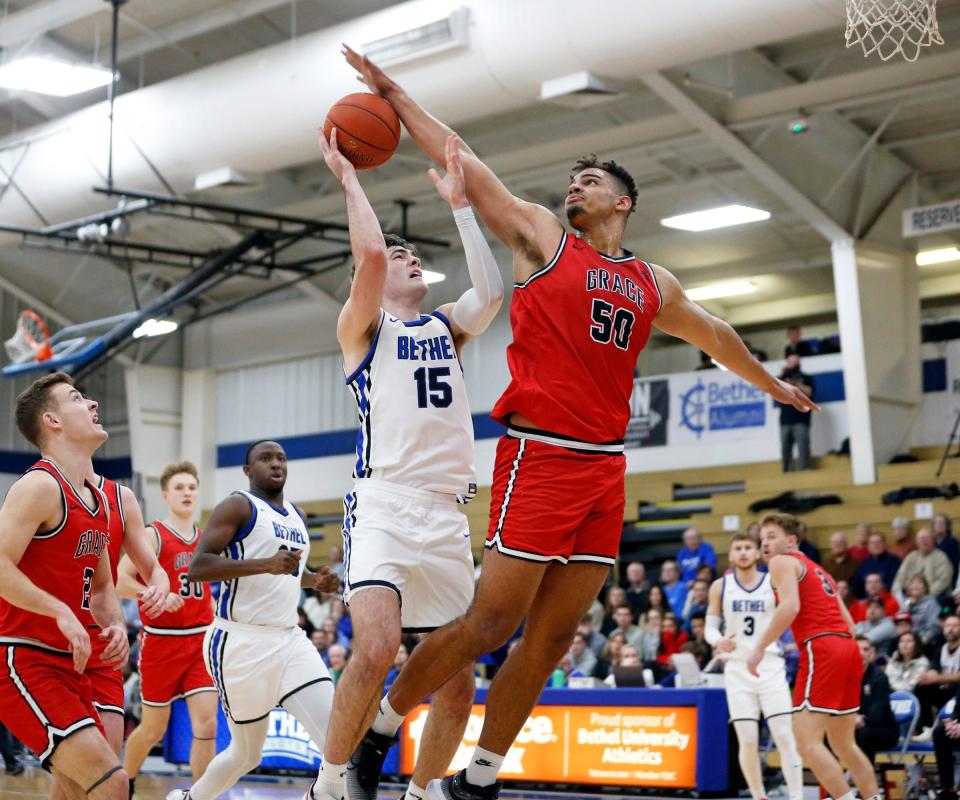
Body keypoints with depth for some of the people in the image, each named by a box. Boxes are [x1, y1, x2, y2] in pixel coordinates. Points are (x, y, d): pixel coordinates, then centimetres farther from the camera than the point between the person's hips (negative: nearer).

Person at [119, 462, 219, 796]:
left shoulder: (207, 540, 12)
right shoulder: (152, 535, -6)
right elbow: (119, 580, -14)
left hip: (201, 642, 4)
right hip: (161, 643, -4)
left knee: (206, 723, -10)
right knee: (153, 729, 7)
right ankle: (123, 785, 33)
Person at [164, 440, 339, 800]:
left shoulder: (297, 516, 17)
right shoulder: (238, 506, -6)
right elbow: (196, 568, -18)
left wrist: (314, 580, 12)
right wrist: (265, 564, -28)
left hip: (290, 640, 6)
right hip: (242, 642, -6)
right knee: (247, 753, 5)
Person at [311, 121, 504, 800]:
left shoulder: (447, 327, 23)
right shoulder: (362, 326, 9)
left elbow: (491, 292, 1)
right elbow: (369, 252, -10)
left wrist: (460, 203, 6)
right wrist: (348, 177, 3)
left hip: (447, 514, 6)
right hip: (384, 504, -6)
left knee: (458, 681, 4)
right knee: (377, 648, -27)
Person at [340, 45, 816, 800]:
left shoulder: (653, 283, 19)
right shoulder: (541, 237, 6)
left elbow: (712, 332, 35)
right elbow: (462, 162, 3)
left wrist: (771, 382, 47)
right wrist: (394, 92, 1)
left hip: (606, 468, 6)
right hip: (540, 456, -6)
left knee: (552, 637, 4)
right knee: (491, 622, -10)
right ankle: (376, 727, 4)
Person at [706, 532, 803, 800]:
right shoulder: (720, 586, 5)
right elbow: (710, 628, 6)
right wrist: (719, 641, -15)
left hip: (770, 665, -1)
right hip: (737, 668, 1)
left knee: (784, 735, -10)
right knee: (748, 740, -4)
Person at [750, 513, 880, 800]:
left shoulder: (783, 561, 3)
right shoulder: (816, 569, 29)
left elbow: (790, 606, -15)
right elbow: (848, 622, 25)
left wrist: (760, 647, -13)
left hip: (821, 649, -9)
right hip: (848, 648, 9)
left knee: (808, 742, -11)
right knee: (843, 744, 19)